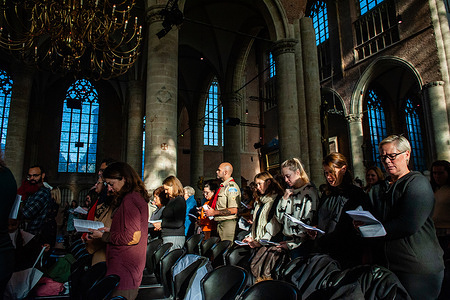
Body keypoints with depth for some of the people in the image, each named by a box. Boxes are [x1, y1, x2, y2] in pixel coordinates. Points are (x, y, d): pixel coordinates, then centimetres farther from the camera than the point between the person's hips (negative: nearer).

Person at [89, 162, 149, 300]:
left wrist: (103, 236, -10)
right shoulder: (138, 196, 13)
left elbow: (132, 237, -19)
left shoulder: (130, 199, -17)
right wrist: (111, 230, 14)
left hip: (124, 266, -10)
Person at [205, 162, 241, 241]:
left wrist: (214, 213, -15)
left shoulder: (231, 186, -13)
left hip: (228, 224, -9)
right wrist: (211, 210, 9)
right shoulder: (223, 186, 17)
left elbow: (233, 210, -21)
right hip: (220, 223, 9)